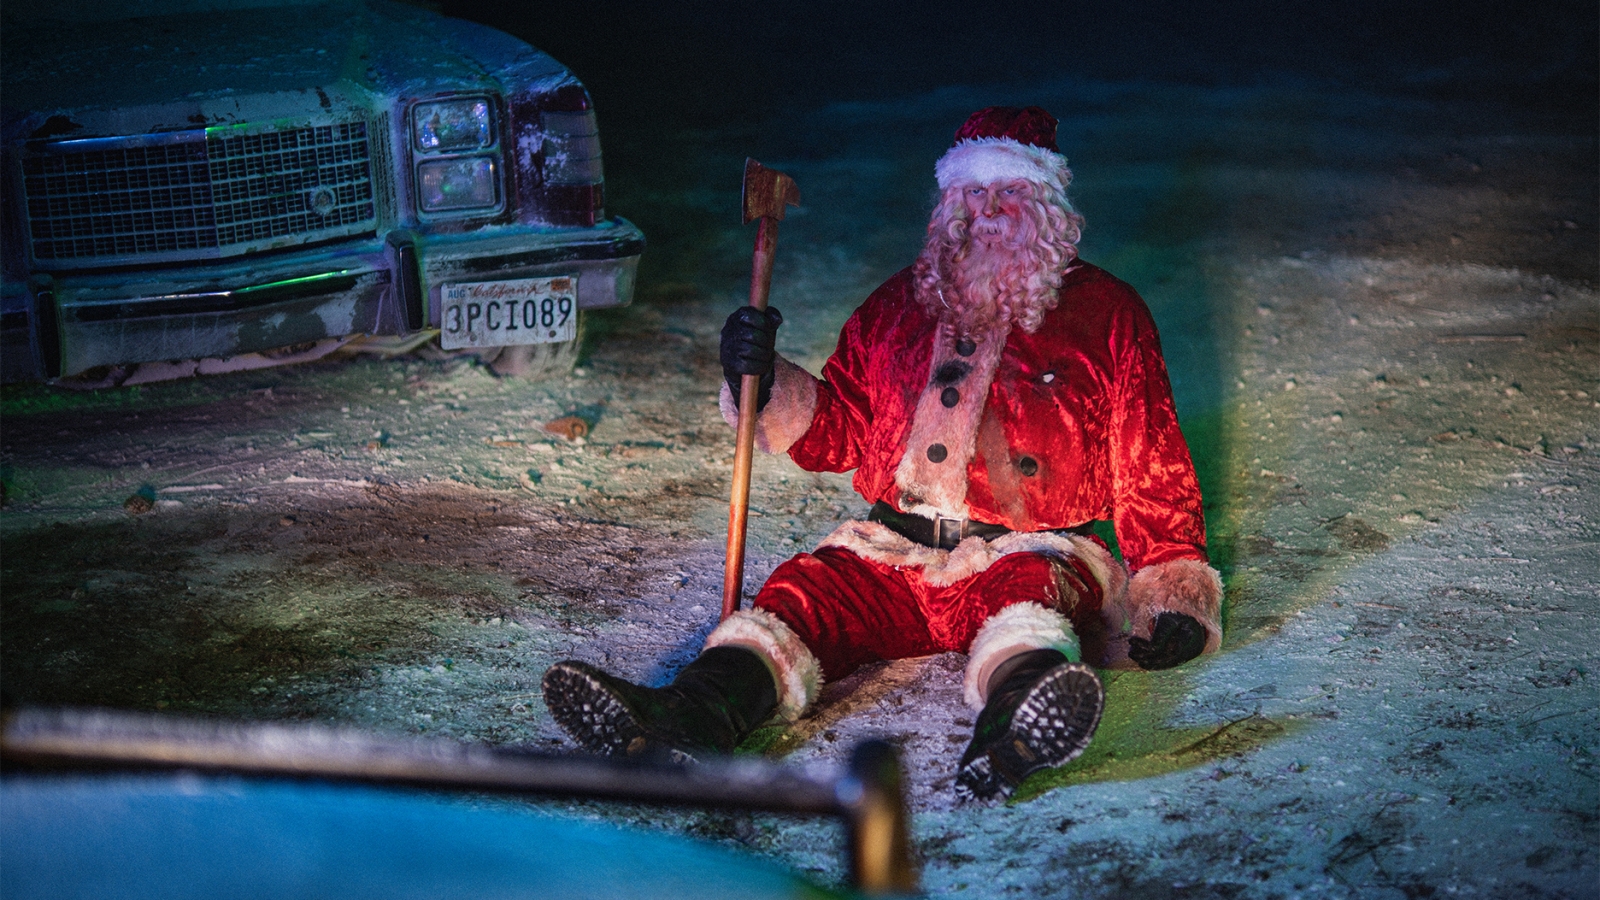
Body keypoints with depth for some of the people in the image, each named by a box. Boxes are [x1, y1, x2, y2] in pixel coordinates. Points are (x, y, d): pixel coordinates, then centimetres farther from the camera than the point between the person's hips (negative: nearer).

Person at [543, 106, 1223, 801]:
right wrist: (766, 387, 0)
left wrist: (1173, 586, -4)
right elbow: (836, 434, 21)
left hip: (1030, 554, -3)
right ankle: (689, 722, -51)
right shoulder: (900, 305, 20)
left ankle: (1009, 734, -70)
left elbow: (1152, 468, 8)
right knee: (808, 587, -25)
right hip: (894, 553, 3)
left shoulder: (1107, 313, 12)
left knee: (1025, 590, -37)